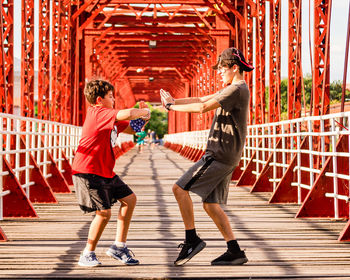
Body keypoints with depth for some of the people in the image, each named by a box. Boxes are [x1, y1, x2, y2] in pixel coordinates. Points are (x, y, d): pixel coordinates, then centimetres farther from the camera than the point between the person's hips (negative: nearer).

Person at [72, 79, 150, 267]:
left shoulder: (110, 119, 15)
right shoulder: (97, 112, -16)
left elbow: (131, 128, 25)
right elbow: (127, 114, -30)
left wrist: (142, 117, 5)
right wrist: (144, 112, -10)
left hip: (105, 172, 11)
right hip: (87, 172, -11)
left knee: (129, 199, 12)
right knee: (104, 212, -15)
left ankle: (119, 247, 17)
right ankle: (87, 255, 3)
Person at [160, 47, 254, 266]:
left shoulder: (237, 90, -13)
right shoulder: (232, 90, 20)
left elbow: (203, 108, -19)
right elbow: (202, 99, 15)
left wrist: (172, 106, -10)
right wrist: (173, 102, 2)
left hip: (220, 155, -10)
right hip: (224, 157, 10)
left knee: (180, 189, -10)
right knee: (210, 204, 10)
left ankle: (192, 240, -6)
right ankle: (235, 252, 9)